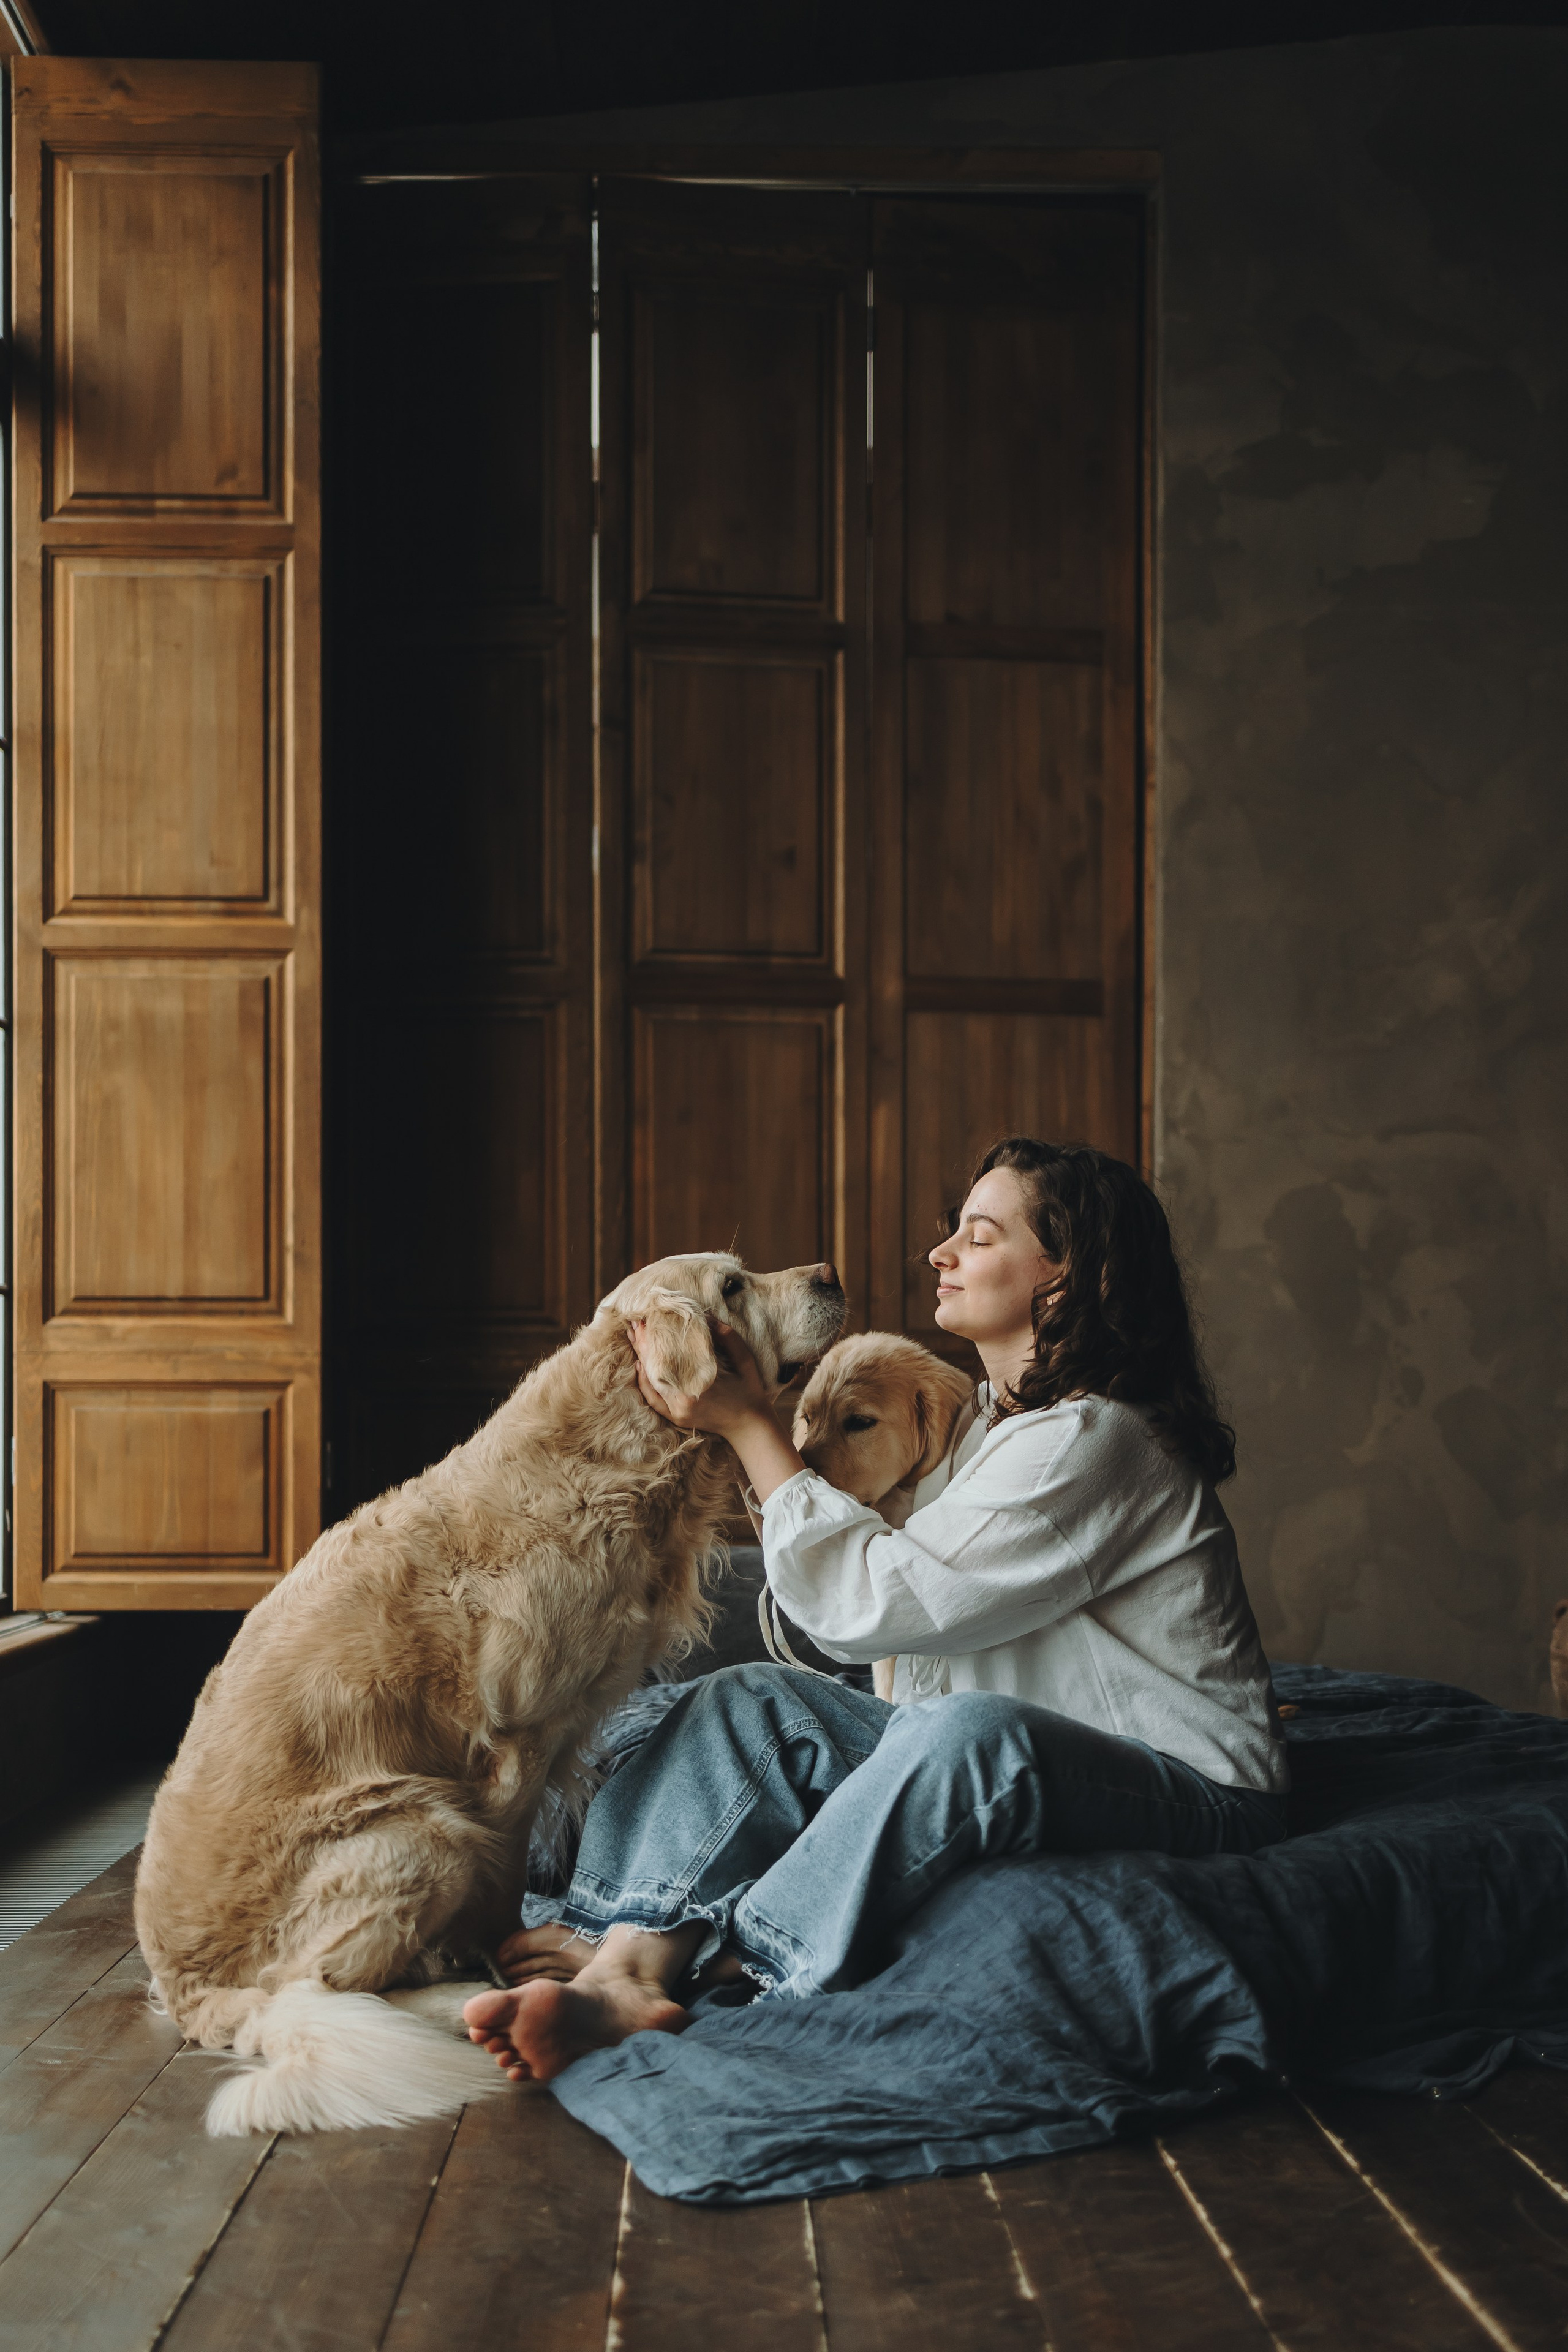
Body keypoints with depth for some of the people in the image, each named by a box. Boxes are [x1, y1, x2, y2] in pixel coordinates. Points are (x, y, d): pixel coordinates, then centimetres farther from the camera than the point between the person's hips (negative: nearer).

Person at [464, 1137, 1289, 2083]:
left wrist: (748, 1425, -11)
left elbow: (870, 1601, -18)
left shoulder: (1094, 1440, -17)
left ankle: (718, 1961, -28)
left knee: (968, 1731, -39)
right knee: (749, 1700, -6)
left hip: (1191, 1790, -9)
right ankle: (627, 1971, -27)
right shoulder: (996, 1421, 15)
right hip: (991, 1766, 9)